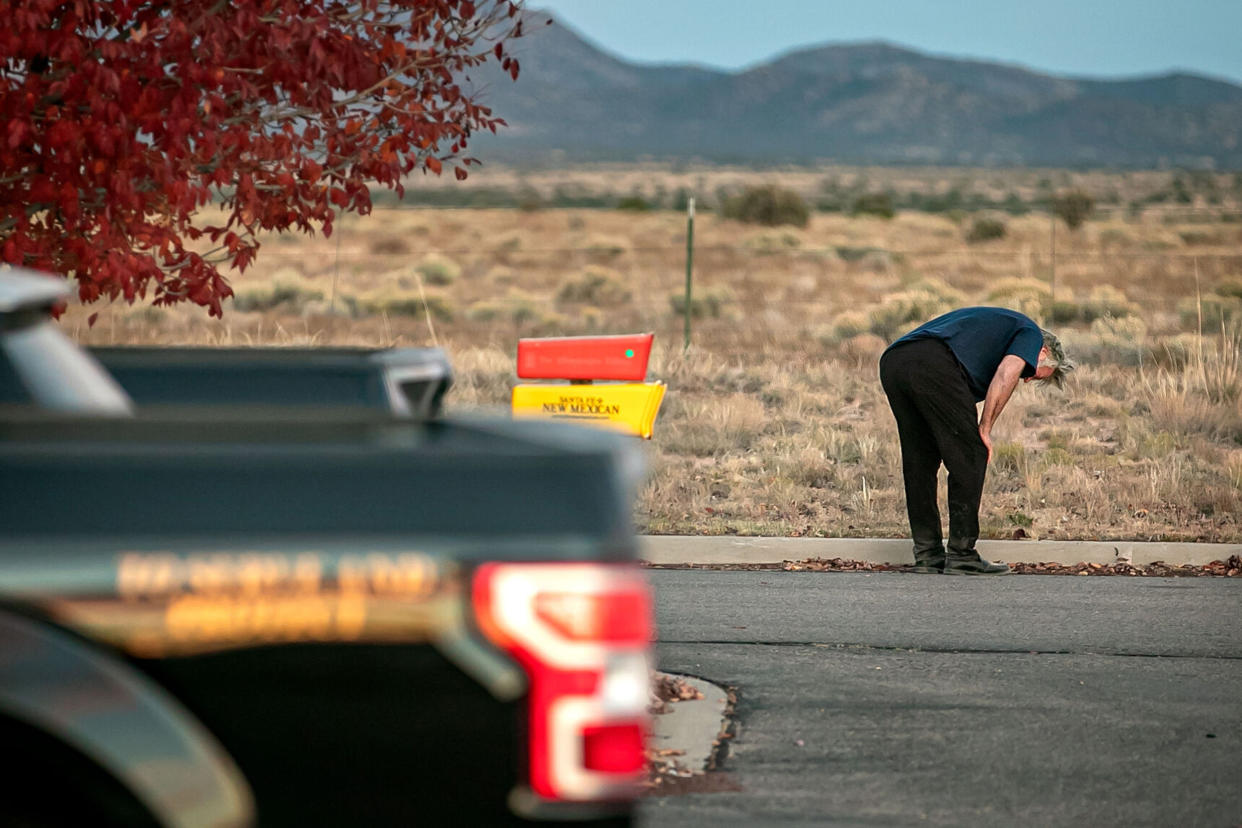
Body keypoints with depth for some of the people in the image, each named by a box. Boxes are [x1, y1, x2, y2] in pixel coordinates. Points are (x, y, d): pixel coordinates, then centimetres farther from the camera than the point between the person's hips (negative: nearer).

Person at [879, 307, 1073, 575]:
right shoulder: (1031, 333, 19)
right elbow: (1006, 373, -3)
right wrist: (985, 429, 2)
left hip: (891, 361, 8)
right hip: (934, 364, -8)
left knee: (919, 462, 18)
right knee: (969, 458, 4)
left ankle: (927, 554, 20)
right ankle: (961, 556, 5)